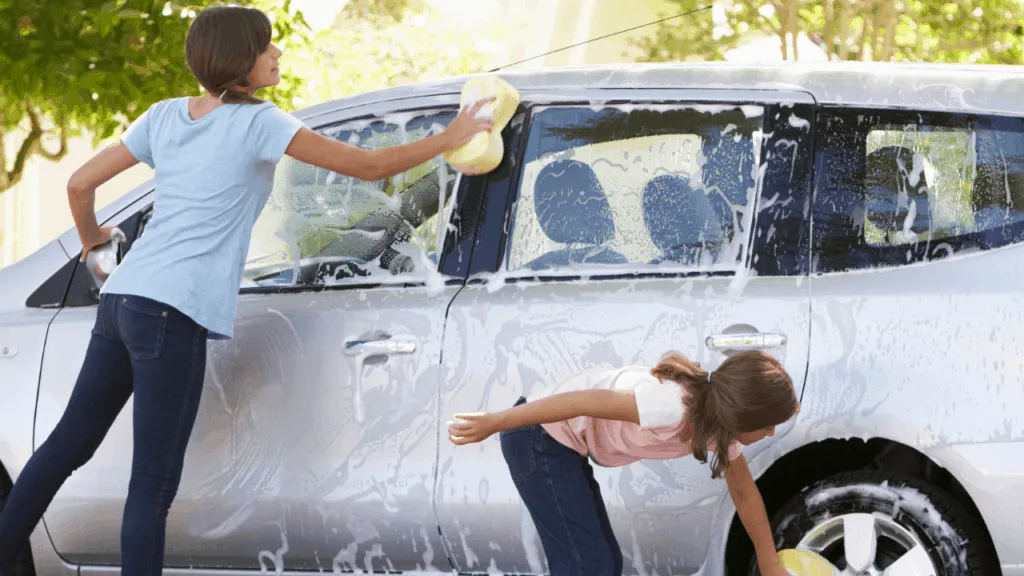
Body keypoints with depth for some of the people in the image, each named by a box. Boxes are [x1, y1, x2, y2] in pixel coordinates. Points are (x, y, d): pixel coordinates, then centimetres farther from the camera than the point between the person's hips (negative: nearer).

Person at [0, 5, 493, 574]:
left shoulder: (165, 116, 14)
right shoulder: (258, 122, -5)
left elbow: (80, 184, 17)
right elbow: (369, 165, -3)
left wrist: (93, 238, 38)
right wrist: (449, 140, 9)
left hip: (121, 297, 8)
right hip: (174, 314, -8)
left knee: (69, 443, 18)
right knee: (153, 486, -8)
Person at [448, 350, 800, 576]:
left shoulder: (720, 418, -4)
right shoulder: (674, 408, -33)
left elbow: (746, 494, 12)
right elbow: (582, 401, -32)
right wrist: (493, 424, -27)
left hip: (565, 446, 9)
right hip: (540, 441, -9)